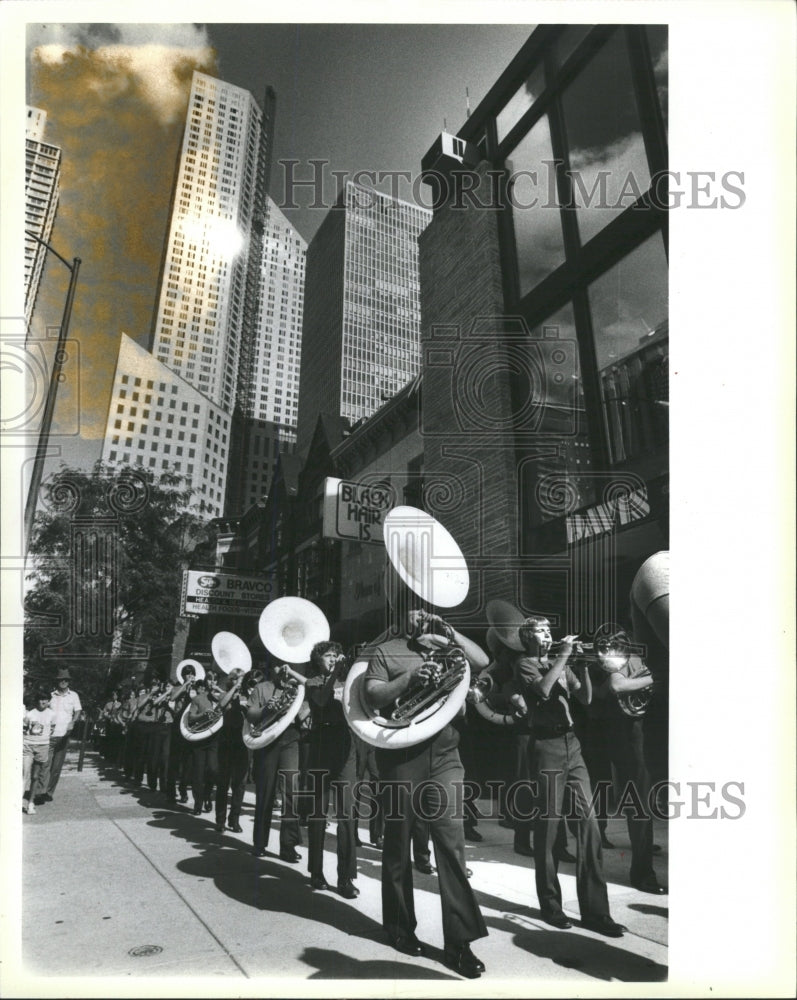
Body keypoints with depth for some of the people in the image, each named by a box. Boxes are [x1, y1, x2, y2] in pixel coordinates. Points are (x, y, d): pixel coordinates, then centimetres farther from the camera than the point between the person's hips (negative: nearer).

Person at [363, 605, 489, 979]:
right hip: (400, 756, -3)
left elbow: (481, 660, 5)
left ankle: (459, 941, 5)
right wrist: (409, 676, -20)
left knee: (451, 842, -2)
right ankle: (400, 926, 29)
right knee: (398, 843, 11)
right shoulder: (383, 651, 2)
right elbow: (373, 697, -8)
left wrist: (448, 631, -2)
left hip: (443, 753, 3)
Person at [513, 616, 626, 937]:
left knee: (588, 821, 1)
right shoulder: (525, 664, 0)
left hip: (571, 743, 6)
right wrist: (564, 656, -14)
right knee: (547, 824, 1)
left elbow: (585, 698, 12)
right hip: (547, 745, -6)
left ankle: (595, 909, 6)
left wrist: (583, 665, -1)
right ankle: (550, 905, 15)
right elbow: (542, 690, -19)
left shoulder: (559, 665, 18)